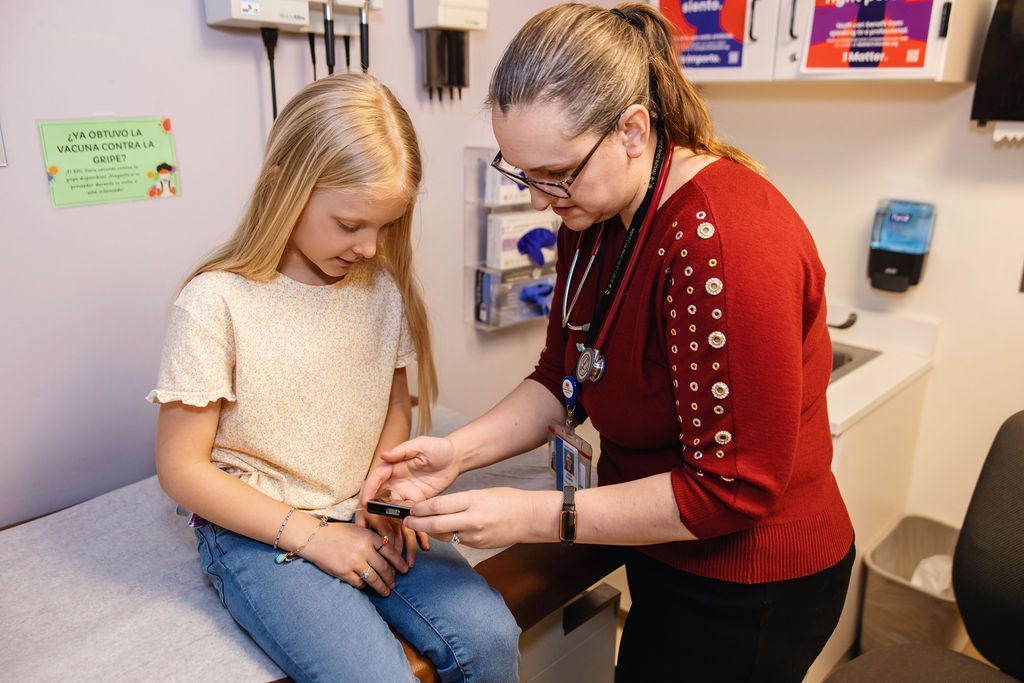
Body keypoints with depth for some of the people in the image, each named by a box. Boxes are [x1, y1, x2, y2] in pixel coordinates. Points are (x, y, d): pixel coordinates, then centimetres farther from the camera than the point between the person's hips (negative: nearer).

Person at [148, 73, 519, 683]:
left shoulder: (381, 285, 1)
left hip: (364, 517, 4)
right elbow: (182, 468, -10)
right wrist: (309, 535, -15)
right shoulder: (217, 302, -14)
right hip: (258, 532, -4)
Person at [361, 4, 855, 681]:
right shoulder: (595, 214, -3)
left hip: (749, 591, -7)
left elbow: (734, 488, -27)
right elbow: (564, 378, 3)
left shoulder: (723, 242, -31)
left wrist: (537, 516, -25)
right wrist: (459, 450, -12)